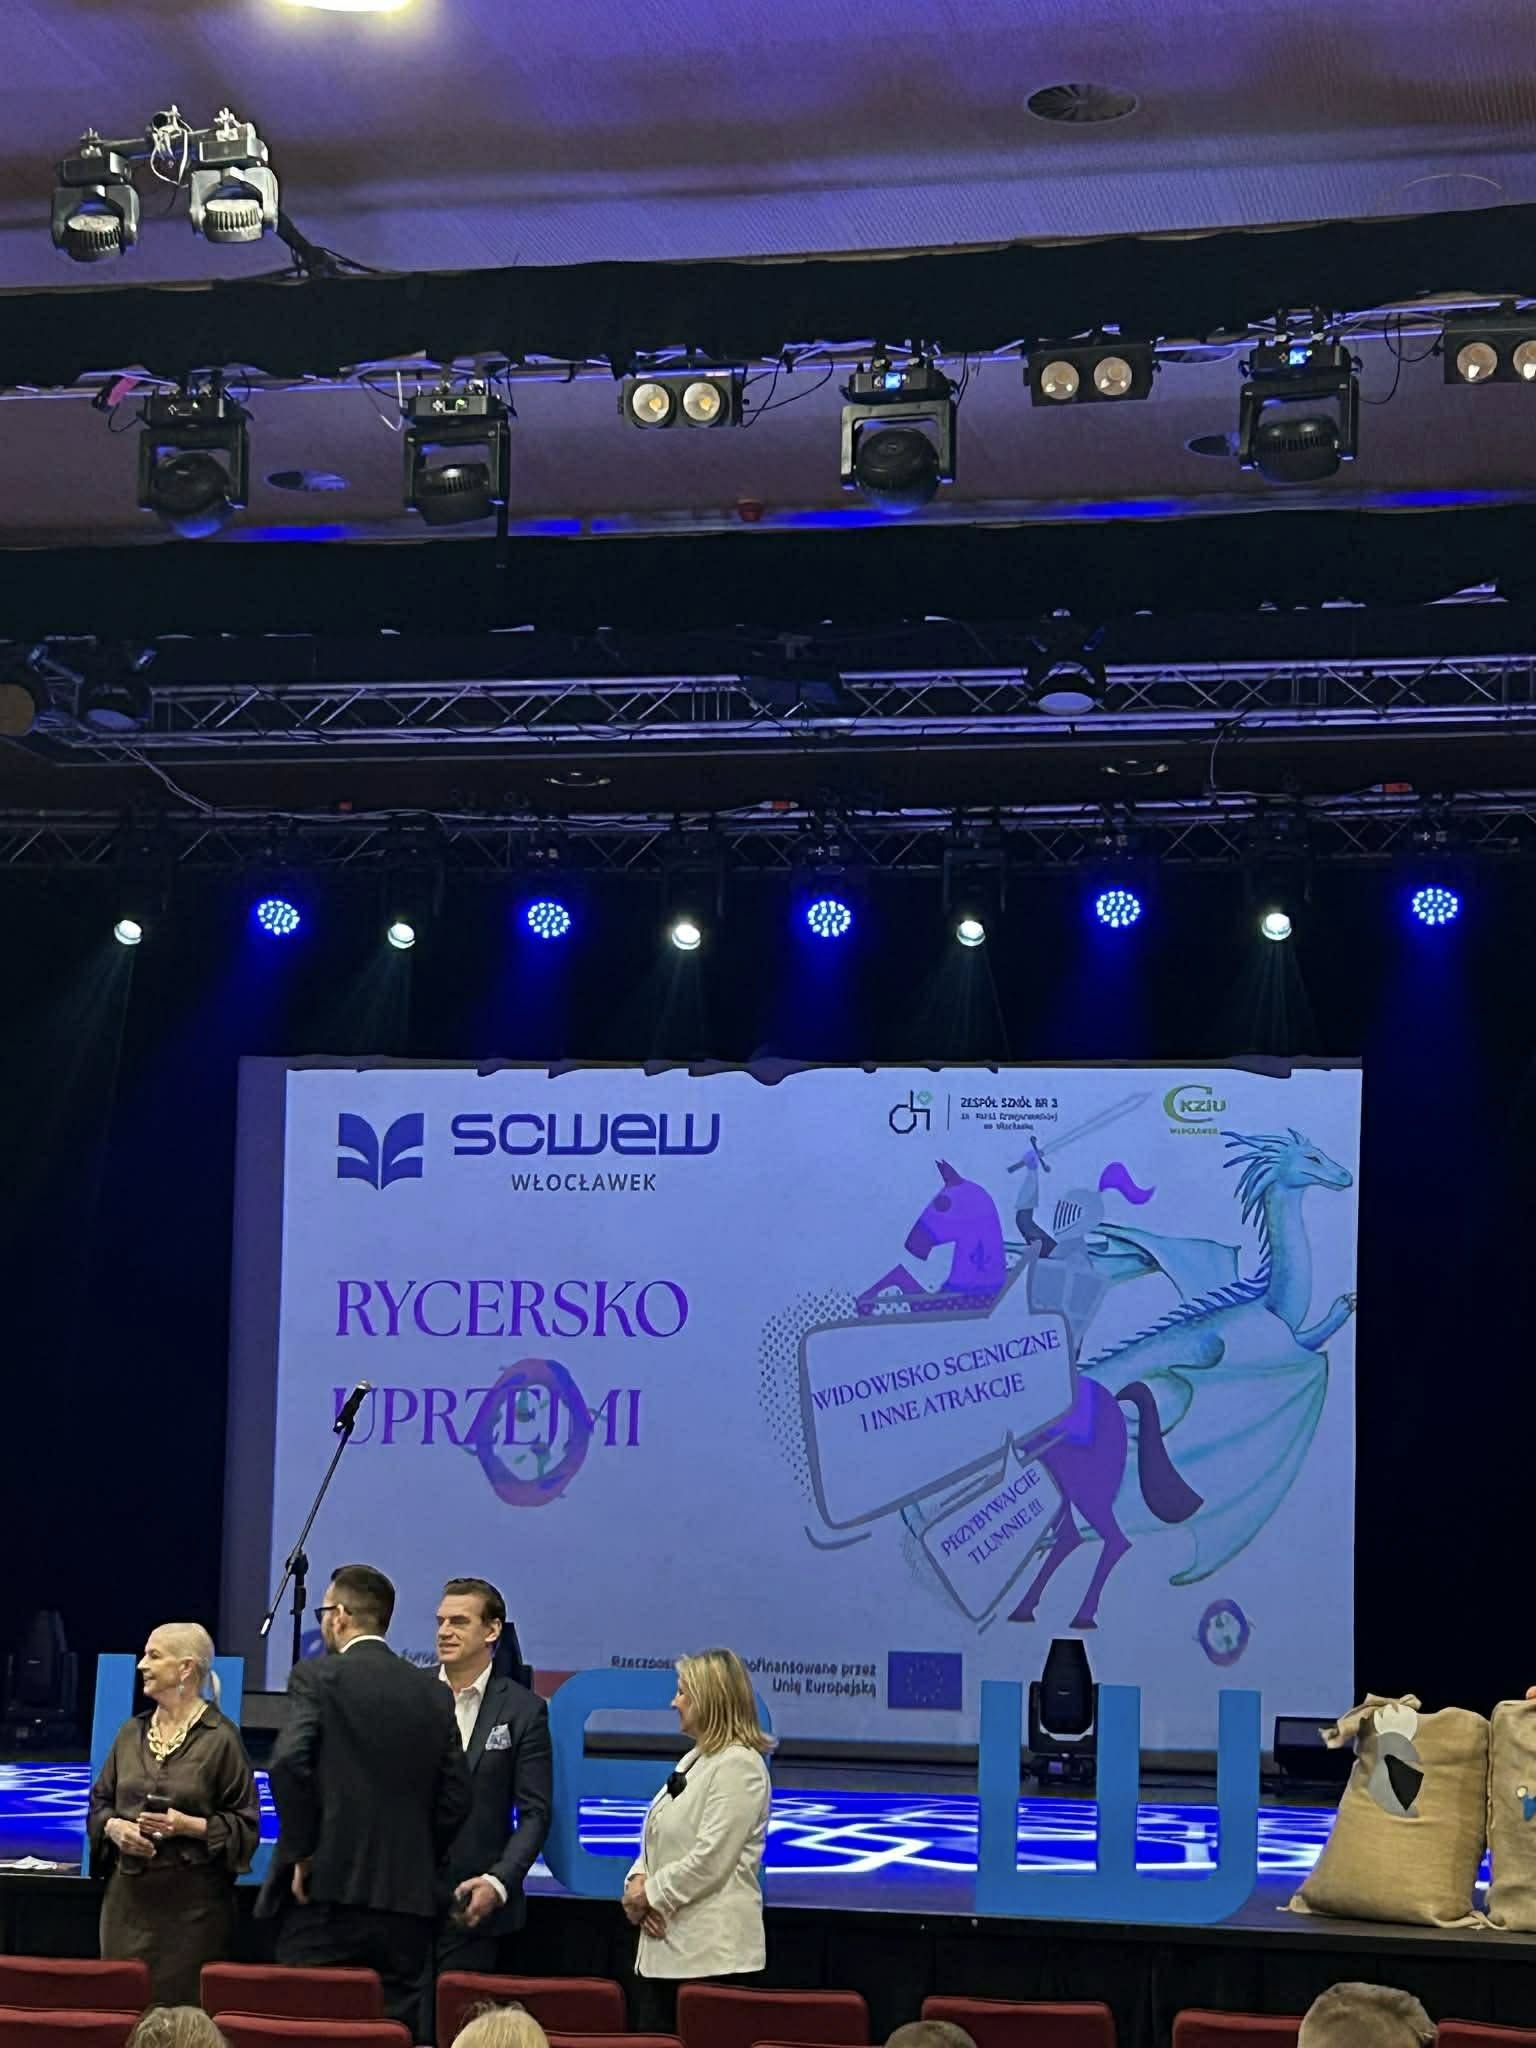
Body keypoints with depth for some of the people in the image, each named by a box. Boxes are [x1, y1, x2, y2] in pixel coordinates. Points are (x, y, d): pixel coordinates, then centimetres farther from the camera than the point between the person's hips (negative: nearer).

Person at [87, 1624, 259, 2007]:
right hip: (129, 1895, 5)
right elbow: (99, 1803, 17)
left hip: (191, 1901, -5)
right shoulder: (132, 1733, 12)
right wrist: (114, 1827, -5)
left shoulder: (220, 1739, -5)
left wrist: (189, 1826, -18)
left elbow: (244, 1824, -5)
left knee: (181, 2006, -6)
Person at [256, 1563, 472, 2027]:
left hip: (327, 1889, -4)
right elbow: (456, 1797, 8)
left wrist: (299, 1852, -6)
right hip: (407, 1898, 4)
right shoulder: (434, 1693, 11)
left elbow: (289, 1761, -16)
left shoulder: (317, 1676, -3)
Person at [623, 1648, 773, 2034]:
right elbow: (657, 1841, 20)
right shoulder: (696, 1759, 19)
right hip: (664, 1948, 10)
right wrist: (638, 1881, 1)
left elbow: (709, 1861, -18)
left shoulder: (738, 1766, -11)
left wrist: (651, 1894, -9)